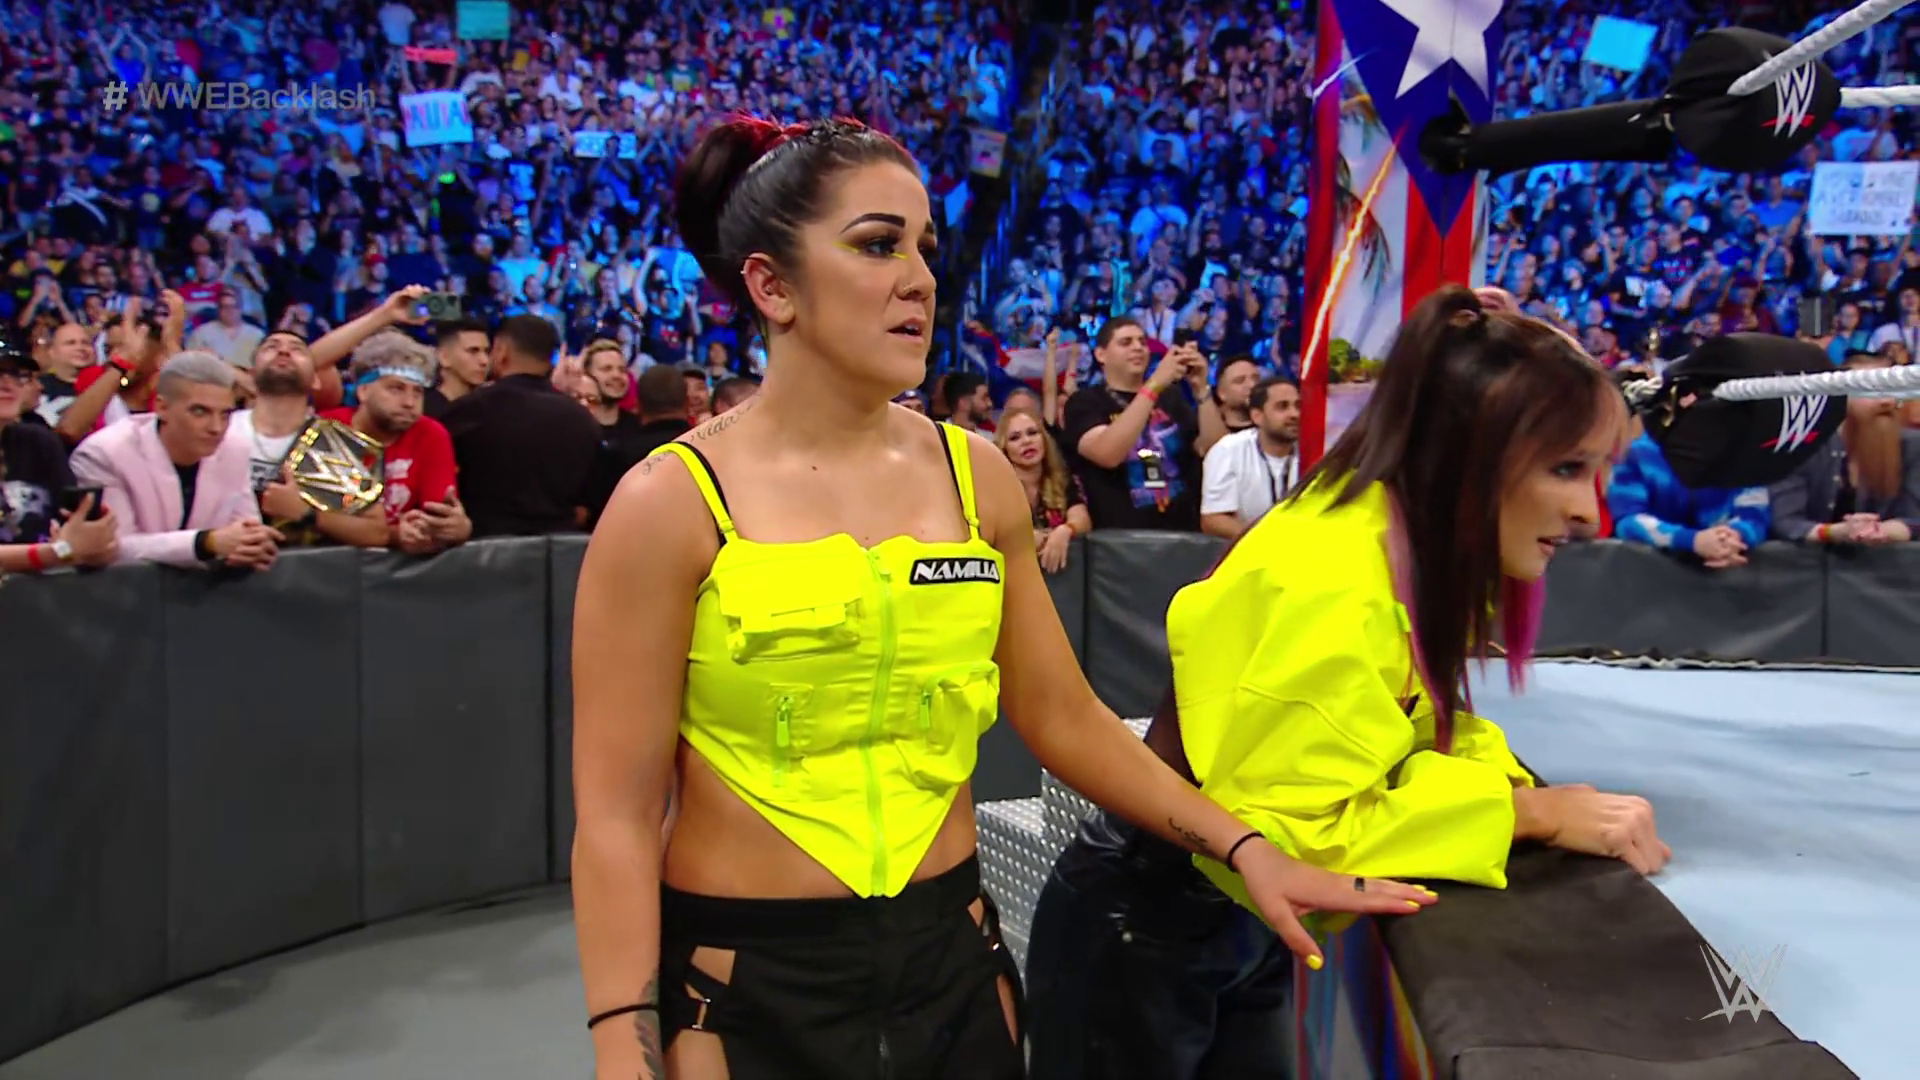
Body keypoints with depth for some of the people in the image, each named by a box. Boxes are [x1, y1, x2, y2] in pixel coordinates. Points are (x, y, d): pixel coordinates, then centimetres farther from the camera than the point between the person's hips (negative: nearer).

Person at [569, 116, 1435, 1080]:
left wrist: (1244, 847, 2)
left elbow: (1062, 717, 7)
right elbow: (617, 819, -11)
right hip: (745, 979, -3)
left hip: (953, 954, 4)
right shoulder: (672, 503, -12)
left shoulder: (975, 474, 0)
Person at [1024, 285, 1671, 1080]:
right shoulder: (1330, 585, -31)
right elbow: (1288, 828, -30)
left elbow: (1422, 726, 5)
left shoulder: (1420, 552, -3)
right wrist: (1526, 812, -25)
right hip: (1141, 933, -8)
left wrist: (1520, 788, -15)